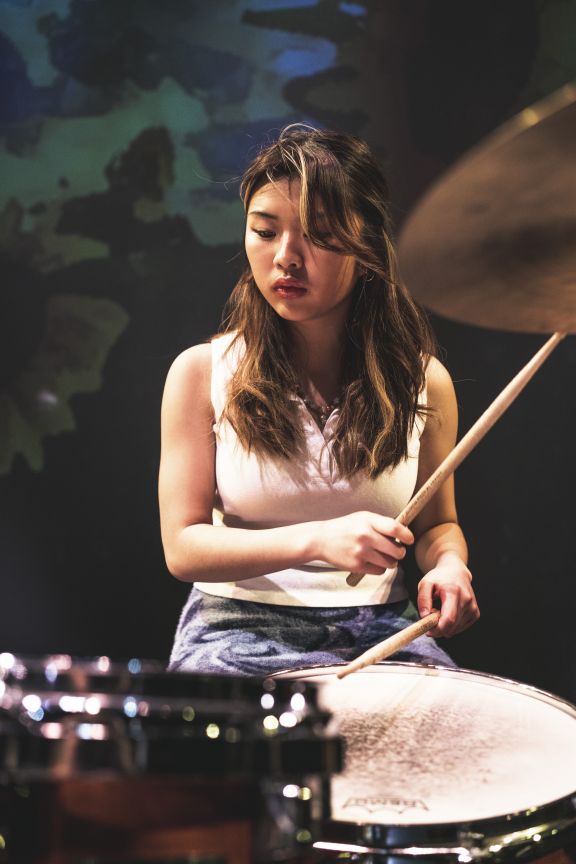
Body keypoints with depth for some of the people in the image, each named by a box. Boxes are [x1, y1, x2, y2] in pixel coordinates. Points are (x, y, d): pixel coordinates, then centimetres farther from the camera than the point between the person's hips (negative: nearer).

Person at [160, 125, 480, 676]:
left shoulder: (421, 381, 2)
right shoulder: (203, 372, -4)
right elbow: (182, 547, -7)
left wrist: (448, 564, -9)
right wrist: (317, 539, -22)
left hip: (378, 628, 1)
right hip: (241, 627, -1)